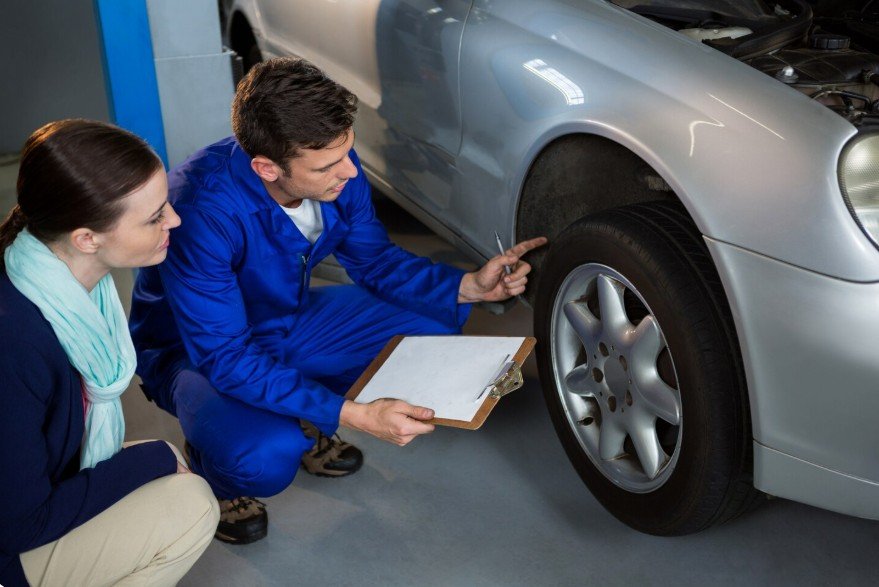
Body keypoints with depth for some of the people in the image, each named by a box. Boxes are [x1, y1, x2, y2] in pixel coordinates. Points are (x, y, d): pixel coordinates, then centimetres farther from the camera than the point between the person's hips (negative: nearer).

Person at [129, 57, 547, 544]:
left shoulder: (333, 166, -18)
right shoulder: (202, 210, -37)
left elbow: (376, 261, -2)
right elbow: (226, 357, -34)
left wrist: (469, 286, -18)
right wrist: (352, 415, -41)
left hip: (291, 320, 6)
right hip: (196, 351, -6)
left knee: (434, 330, -8)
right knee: (267, 458, -36)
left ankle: (303, 426, 10)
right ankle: (213, 472, 3)